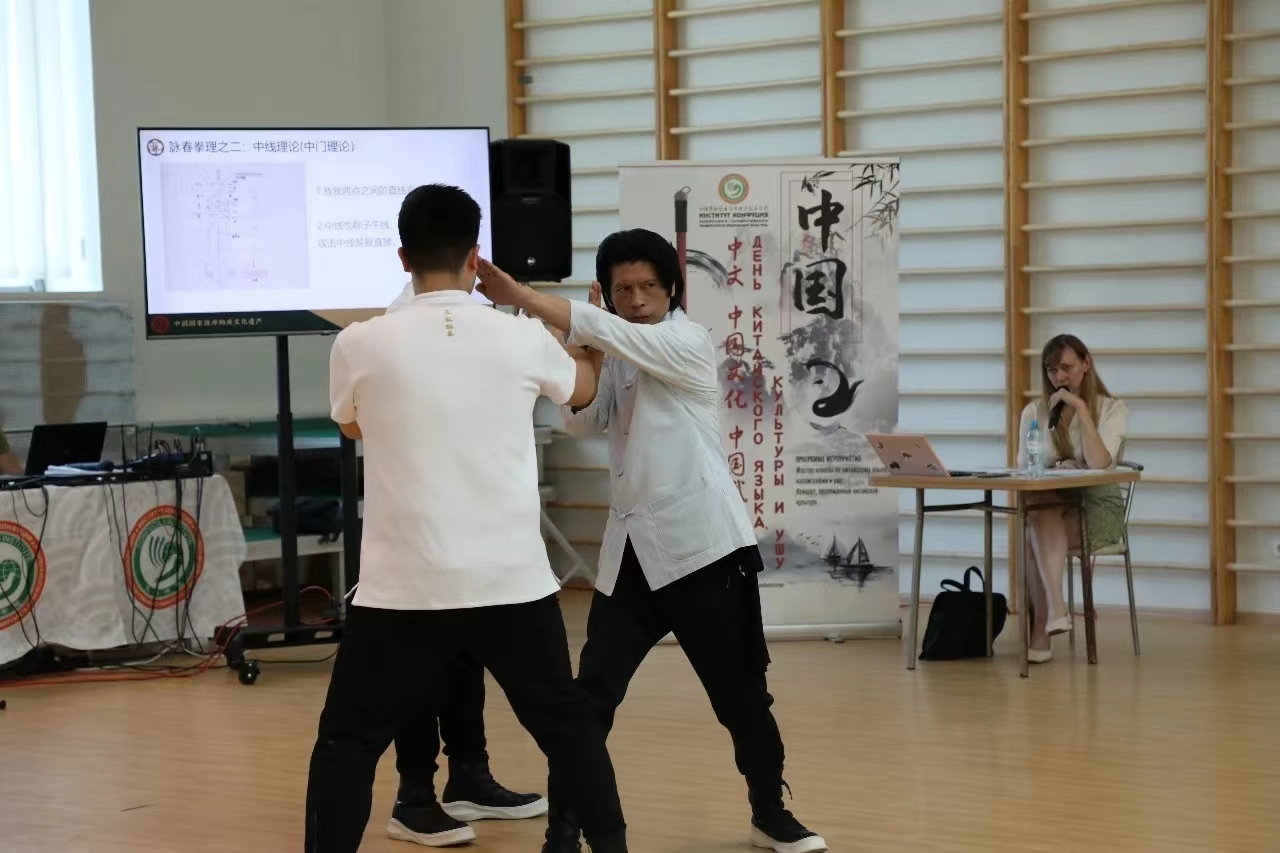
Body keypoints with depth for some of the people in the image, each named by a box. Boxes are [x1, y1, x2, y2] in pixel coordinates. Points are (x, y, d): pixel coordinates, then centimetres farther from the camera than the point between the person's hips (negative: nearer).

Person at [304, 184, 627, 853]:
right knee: (567, 724, 20)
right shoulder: (523, 338, 0)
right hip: (512, 582, 2)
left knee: (347, 742, 8)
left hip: (405, 588, -2)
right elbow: (583, 390, 24)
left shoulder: (361, 344, -5)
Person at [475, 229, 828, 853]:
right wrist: (588, 348, -7)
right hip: (631, 552, 5)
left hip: (702, 547, -5)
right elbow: (581, 419, 6)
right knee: (590, 699, -3)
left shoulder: (688, 343, -9)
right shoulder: (619, 357, 13)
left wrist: (513, 293, -22)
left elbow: (604, 330, -21)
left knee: (741, 697, 6)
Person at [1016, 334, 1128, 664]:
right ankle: (1055, 610, -45)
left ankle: (1042, 631, -35)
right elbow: (1023, 470, 7)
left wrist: (1081, 408, -17)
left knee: (1036, 541, -33)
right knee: (1041, 518, -36)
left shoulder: (1112, 410, 1)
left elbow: (1099, 463, -17)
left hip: (1098, 505, -2)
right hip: (1047, 503, 3)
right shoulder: (1034, 412, 10)